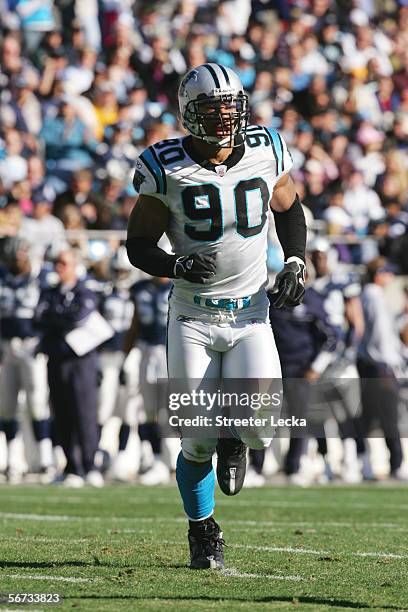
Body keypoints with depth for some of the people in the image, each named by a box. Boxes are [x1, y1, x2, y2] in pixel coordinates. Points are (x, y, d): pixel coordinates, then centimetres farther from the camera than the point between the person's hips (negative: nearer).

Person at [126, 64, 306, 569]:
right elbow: (138, 244, -3)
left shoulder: (265, 153, -2)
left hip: (251, 318, 1)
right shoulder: (167, 168, -9)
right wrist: (177, 266, -22)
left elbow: (288, 208, 18)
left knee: (261, 428, -20)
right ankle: (203, 532, 26)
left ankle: (234, 434, 19)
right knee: (198, 443, -2)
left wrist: (294, 264, 3)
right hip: (192, 320, -1)